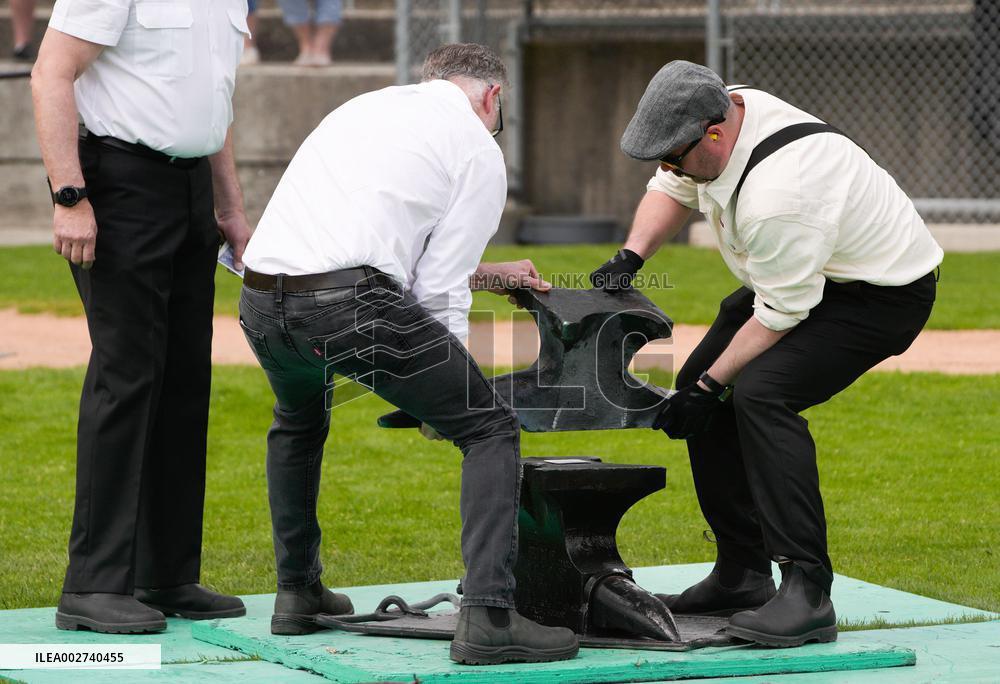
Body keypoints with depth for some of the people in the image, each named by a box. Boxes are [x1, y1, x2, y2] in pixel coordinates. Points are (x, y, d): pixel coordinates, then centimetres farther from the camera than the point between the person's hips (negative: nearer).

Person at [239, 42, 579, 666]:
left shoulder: (368, 106, 30)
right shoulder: (480, 152, 10)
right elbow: (440, 290, 7)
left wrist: (486, 274, 48)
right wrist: (440, 394, 20)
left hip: (261, 303, 7)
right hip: (349, 305, -7)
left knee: (298, 425, 37)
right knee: (492, 428, 4)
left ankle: (297, 592, 37)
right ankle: (488, 615, -10)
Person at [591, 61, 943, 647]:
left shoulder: (775, 194, -37)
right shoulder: (727, 110, -10)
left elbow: (782, 313, -27)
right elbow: (672, 190, 11)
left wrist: (709, 387, -20)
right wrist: (630, 257, -5)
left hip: (883, 294, -11)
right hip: (801, 273, 11)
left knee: (759, 394, -29)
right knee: (702, 387, 9)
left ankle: (808, 592, -28)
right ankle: (743, 576, 17)